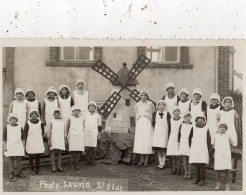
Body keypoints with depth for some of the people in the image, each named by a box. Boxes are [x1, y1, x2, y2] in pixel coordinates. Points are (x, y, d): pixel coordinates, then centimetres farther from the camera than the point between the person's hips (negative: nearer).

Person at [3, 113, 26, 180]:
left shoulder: (20, 127, 7)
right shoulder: (7, 127, 4)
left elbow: (23, 137, 12)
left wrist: (23, 146, 8)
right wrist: (4, 146, -1)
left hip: (18, 145, 1)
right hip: (10, 146, -1)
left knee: (19, 159, 4)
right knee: (11, 160, -1)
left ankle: (19, 172, 15)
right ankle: (11, 174, 3)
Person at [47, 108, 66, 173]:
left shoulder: (62, 121, 12)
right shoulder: (52, 121, 2)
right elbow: (49, 131, 1)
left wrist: (65, 140, 13)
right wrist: (49, 140, -4)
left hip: (61, 139, 3)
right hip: (53, 139, -3)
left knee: (59, 153, 6)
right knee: (53, 152, -2)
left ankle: (59, 167, 12)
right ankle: (53, 167, 2)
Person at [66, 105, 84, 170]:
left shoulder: (81, 119, 11)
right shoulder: (70, 118, 4)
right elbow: (67, 127, 9)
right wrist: (68, 134, 8)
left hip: (80, 136, 3)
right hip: (72, 136, -2)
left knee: (78, 151, -1)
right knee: (72, 151, -3)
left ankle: (76, 164, 7)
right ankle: (72, 164, 3)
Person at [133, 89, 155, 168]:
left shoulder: (150, 104, 4)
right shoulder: (137, 104, 14)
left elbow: (153, 114, 6)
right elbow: (136, 115, 16)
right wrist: (137, 124, 11)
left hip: (148, 123, -3)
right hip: (139, 123, 4)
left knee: (147, 141, -7)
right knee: (139, 141, 1)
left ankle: (146, 161, -2)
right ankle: (141, 160, 9)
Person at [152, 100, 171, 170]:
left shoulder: (167, 114, 0)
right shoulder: (155, 114, 11)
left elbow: (169, 125, 0)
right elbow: (153, 123, 15)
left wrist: (168, 134, -4)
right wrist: (154, 131, 6)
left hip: (164, 133, -4)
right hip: (157, 133, 4)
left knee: (163, 149, -6)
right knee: (158, 150, 5)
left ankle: (163, 164, 1)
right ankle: (160, 163, 13)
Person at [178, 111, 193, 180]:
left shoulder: (192, 126, -8)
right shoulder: (182, 125, 8)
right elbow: (179, 135, 13)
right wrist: (179, 143, 11)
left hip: (189, 145, -5)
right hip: (183, 145, 5)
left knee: (189, 160, 3)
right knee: (184, 160, 11)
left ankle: (189, 173, 14)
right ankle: (186, 173, 22)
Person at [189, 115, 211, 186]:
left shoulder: (206, 128, 2)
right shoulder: (193, 128, 7)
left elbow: (208, 139, 6)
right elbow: (190, 137, 15)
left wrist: (209, 148, 4)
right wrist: (191, 146, 14)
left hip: (203, 149, -3)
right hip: (194, 149, 3)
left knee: (202, 164, -4)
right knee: (196, 164, 8)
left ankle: (202, 179, 5)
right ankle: (197, 178, 19)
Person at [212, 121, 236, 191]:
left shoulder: (228, 135, 2)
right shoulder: (216, 136, 6)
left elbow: (232, 144, 13)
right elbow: (213, 144, 20)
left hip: (226, 155, -2)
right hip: (218, 155, 2)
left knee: (227, 170, -4)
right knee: (217, 170, 3)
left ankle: (227, 185, 3)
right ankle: (218, 184, 15)